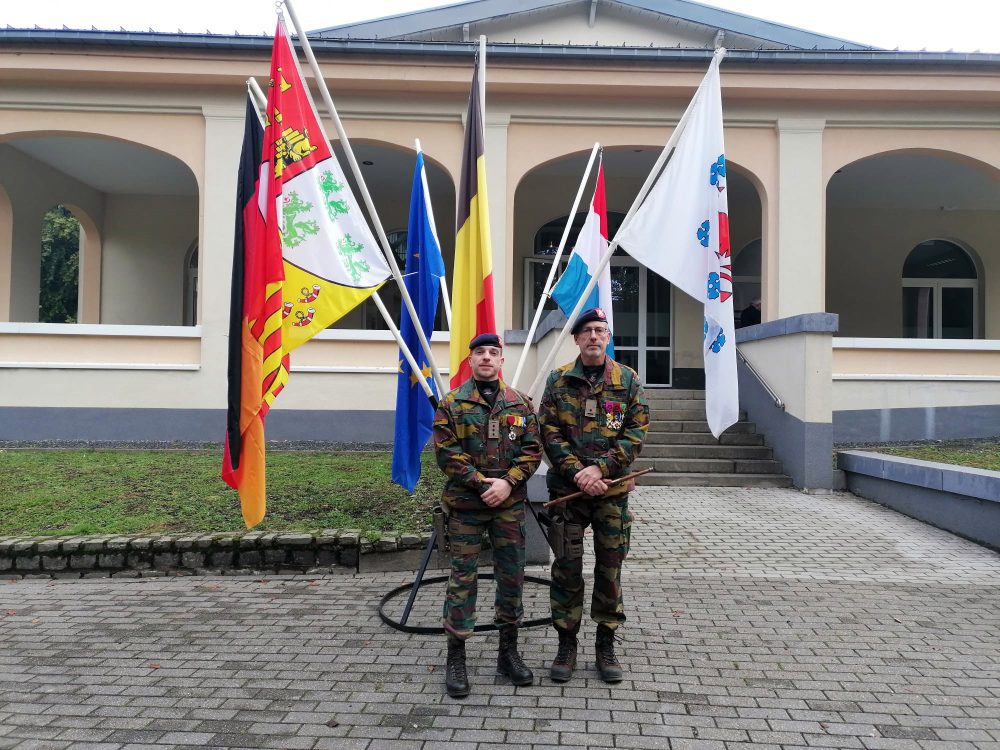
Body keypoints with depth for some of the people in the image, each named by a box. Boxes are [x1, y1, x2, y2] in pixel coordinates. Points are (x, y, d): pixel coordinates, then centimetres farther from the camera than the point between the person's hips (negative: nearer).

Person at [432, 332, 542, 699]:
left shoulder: (520, 403, 7)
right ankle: (456, 658, 13)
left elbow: (532, 449, 3)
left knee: (511, 576, 9)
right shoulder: (452, 404, -1)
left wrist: (508, 482, -12)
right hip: (465, 504, -3)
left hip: (509, 504, 3)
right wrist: (480, 482, -15)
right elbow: (445, 451, -7)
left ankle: (508, 651, 25)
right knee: (462, 578, 2)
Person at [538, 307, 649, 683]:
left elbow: (637, 431, -3)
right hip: (566, 488, 0)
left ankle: (606, 645, 23)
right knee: (567, 568, 5)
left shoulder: (628, 380, 2)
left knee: (610, 567, 8)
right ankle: (566, 645, 19)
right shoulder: (558, 380, 2)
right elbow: (549, 431, -2)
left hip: (612, 489, 0)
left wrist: (600, 468, -13)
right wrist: (577, 472, -14)